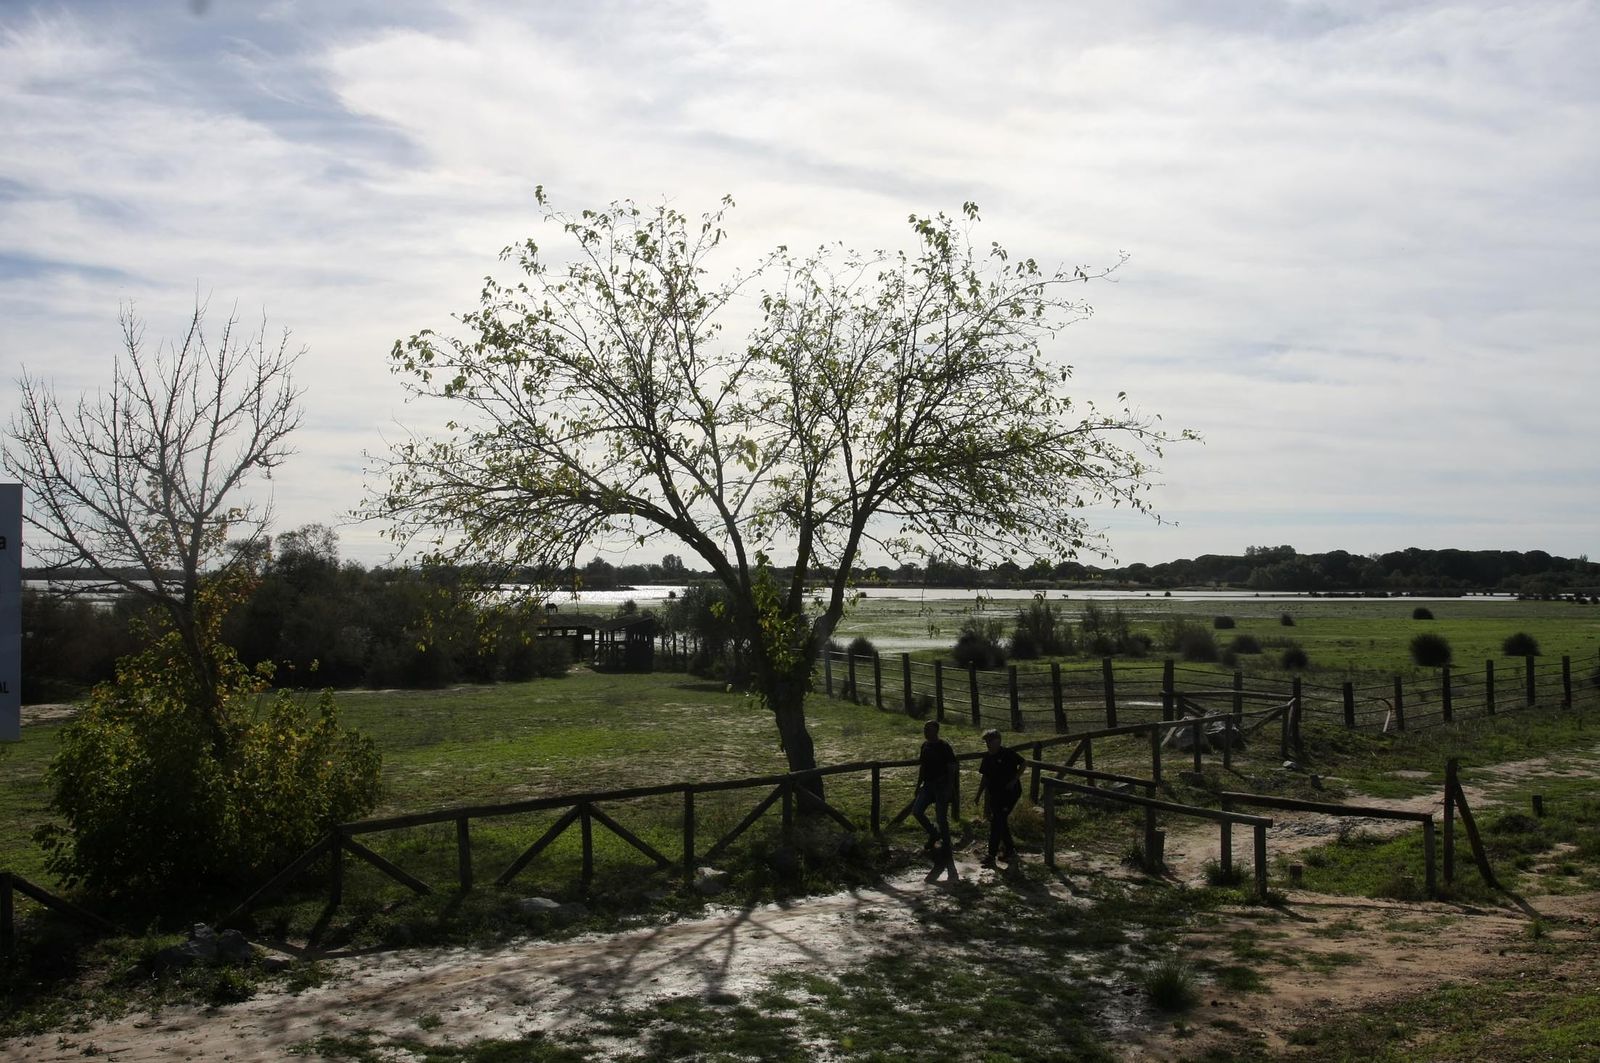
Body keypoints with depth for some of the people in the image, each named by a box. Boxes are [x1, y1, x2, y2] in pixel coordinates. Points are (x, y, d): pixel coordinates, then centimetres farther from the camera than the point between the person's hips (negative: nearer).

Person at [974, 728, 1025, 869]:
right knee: (1001, 822, 11)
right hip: (995, 794, 7)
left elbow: (1023, 764, -6)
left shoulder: (1008, 754, -12)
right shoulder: (987, 758, 8)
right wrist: (979, 795, 13)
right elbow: (985, 778, 15)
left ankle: (992, 855, -10)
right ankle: (1010, 851, 26)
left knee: (996, 822, -12)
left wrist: (1014, 780, -14)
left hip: (1010, 793, -7)